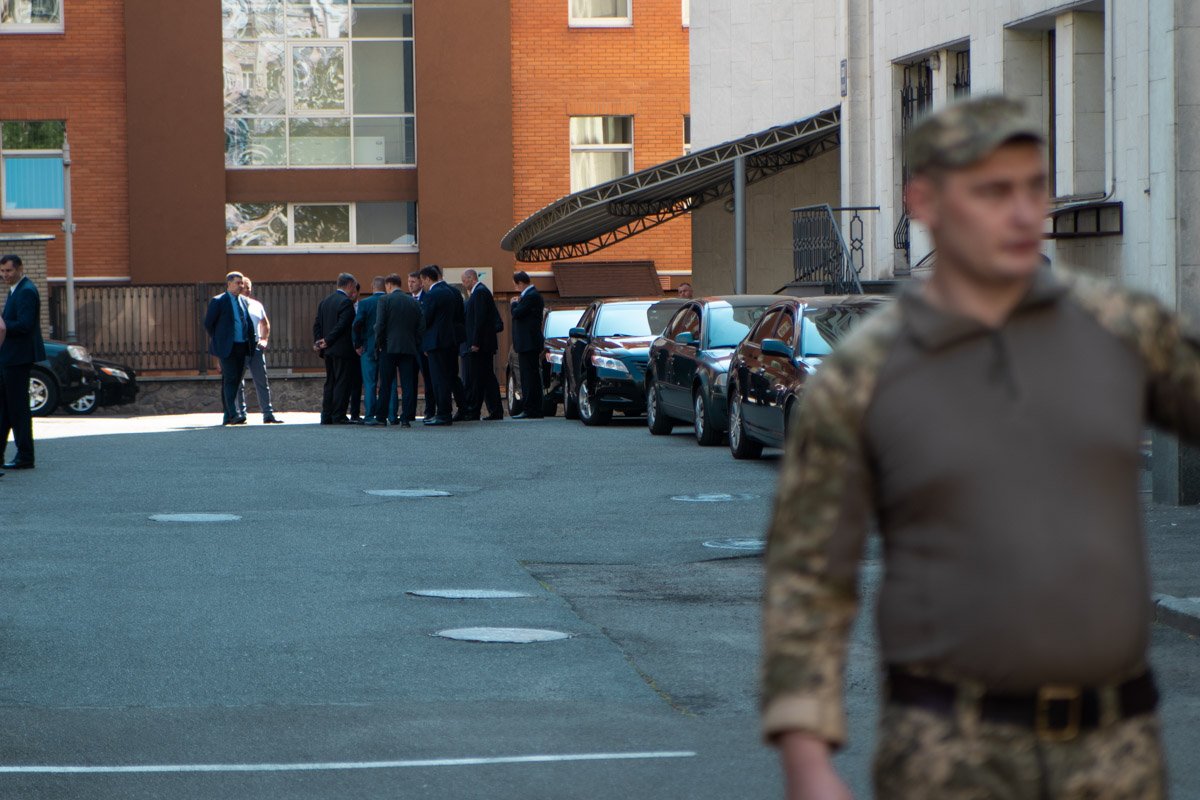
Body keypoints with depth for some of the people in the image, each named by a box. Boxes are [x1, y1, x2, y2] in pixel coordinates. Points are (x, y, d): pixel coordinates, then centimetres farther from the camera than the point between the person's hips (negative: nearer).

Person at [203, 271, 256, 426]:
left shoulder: (243, 301, 15)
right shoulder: (218, 301, -4)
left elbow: (249, 323, 21)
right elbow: (208, 323, -1)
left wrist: (253, 340, 9)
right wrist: (218, 341, 3)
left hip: (242, 347, 6)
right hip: (227, 348, -6)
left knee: (237, 380, 7)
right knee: (230, 380, -13)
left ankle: (227, 415, 14)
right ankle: (233, 414, -18)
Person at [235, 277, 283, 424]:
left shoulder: (257, 306, 13)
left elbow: (265, 324, 26)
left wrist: (264, 339, 11)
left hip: (255, 348, 5)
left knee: (262, 382, 2)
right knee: (238, 384, 2)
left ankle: (268, 414, 2)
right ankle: (240, 413, 8)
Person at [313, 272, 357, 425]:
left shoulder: (324, 302, 13)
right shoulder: (346, 302, -12)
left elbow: (317, 324, 10)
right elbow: (342, 325, -19)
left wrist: (318, 341, 4)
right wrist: (327, 341, -12)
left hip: (328, 350, 8)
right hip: (342, 349, -8)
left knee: (330, 383, 12)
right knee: (342, 383, -4)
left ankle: (326, 416, 12)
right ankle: (338, 416, -5)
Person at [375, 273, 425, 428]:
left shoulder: (385, 300, -4)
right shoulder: (414, 302, 8)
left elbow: (379, 325, -9)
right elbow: (421, 326, 6)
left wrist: (378, 344, 2)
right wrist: (416, 346, 11)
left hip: (389, 347, -3)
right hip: (409, 349, 3)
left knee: (385, 385, 5)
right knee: (408, 385, 3)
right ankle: (406, 418, -1)